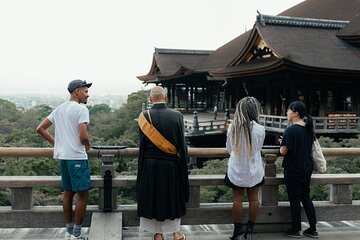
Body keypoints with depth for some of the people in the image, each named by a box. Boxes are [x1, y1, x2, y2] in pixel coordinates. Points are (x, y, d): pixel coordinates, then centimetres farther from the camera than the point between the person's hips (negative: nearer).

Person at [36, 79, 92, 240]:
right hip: (77, 157, -8)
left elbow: (40, 128, 14)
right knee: (83, 194, 2)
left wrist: (56, 142, 14)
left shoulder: (59, 109, 12)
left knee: (68, 193, 15)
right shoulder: (81, 109, -13)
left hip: (62, 156, 8)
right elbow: (83, 136, -22)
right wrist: (88, 146, -2)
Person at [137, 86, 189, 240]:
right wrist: (183, 164, 6)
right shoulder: (177, 116, -10)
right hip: (171, 165, 1)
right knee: (173, 197, 18)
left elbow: (142, 144, -6)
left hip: (150, 165, 0)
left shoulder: (144, 116, -10)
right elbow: (182, 144, -6)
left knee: (153, 197, 15)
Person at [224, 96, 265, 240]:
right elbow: (259, 148, 2)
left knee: (237, 199, 8)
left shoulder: (232, 128, -9)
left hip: (236, 170, 1)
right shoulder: (259, 129, -14)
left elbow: (229, 149, 3)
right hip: (253, 170, 0)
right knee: (253, 199, 13)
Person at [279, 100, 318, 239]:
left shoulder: (291, 130, -19)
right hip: (307, 169, 7)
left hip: (293, 170, -7)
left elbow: (283, 151, -18)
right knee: (306, 198, 15)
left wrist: (282, 143, 3)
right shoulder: (309, 129, 5)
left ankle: (295, 230, 15)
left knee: (294, 199, 4)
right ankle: (313, 229, 19)